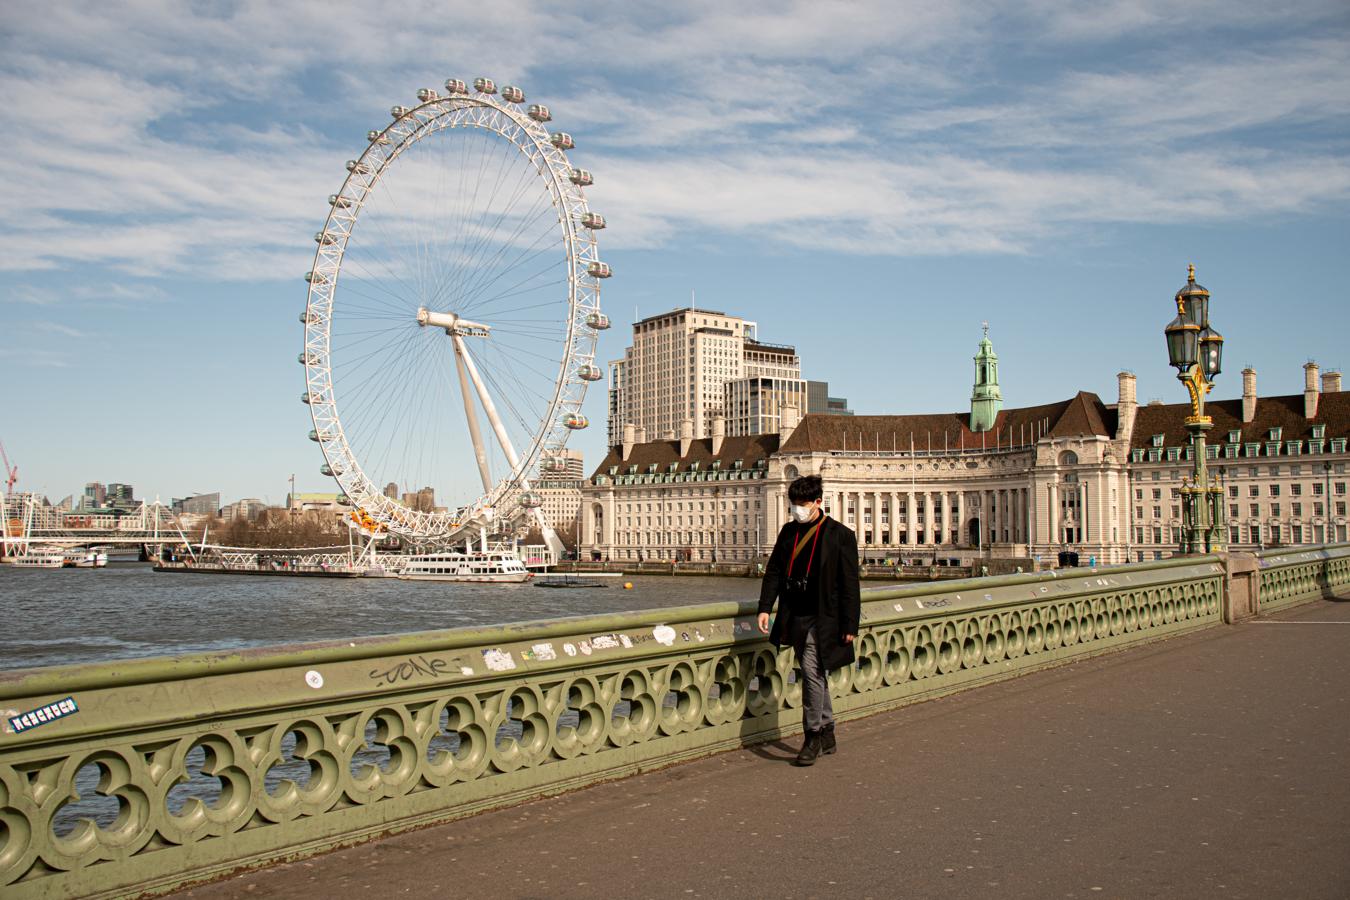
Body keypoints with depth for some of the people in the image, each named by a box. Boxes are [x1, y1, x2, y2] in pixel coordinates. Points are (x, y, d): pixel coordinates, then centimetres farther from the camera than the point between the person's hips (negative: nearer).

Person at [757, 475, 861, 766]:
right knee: (815, 675, 13)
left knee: (812, 670, -16)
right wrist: (765, 607, 1)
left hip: (823, 618, -6)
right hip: (796, 617, 6)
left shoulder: (840, 535, -6)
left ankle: (813, 736, -3)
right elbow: (773, 571, 12)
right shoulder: (789, 531, 9)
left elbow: (849, 584, -6)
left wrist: (850, 624, -8)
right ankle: (827, 736, 25)